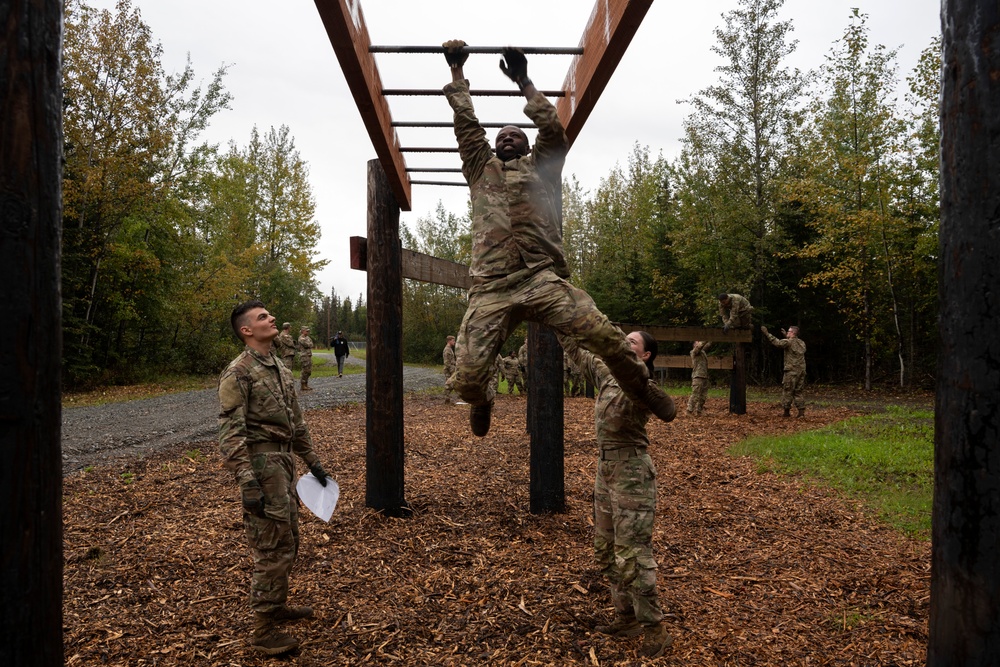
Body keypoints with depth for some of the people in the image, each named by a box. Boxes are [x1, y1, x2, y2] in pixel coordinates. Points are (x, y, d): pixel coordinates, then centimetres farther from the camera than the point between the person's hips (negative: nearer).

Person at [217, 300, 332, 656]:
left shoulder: (280, 369, 12)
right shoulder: (237, 373, -14)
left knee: (288, 540, 19)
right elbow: (231, 434, -19)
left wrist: (313, 461, 19)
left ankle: (278, 604, 37)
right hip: (261, 466, -9)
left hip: (284, 462, 9)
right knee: (271, 548, -2)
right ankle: (263, 629, 12)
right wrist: (247, 483, -24)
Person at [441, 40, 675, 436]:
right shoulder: (481, 167, 27)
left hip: (543, 280, -1)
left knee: (604, 335, -17)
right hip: (490, 290, 1)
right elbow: (466, 122, 24)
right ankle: (482, 402, 30)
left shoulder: (542, 167, 24)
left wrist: (524, 82, 19)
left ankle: (642, 387, 12)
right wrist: (457, 71, 28)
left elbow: (553, 128, 12)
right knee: (467, 378, -9)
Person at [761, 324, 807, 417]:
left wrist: (766, 333, -14)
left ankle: (787, 411, 2)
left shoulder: (788, 342, -9)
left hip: (791, 371, -7)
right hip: (802, 370, 7)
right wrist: (786, 336, 35)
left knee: (787, 390, 0)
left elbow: (777, 342, -18)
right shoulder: (802, 343, 14)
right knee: (800, 391, 10)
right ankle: (801, 410, 6)